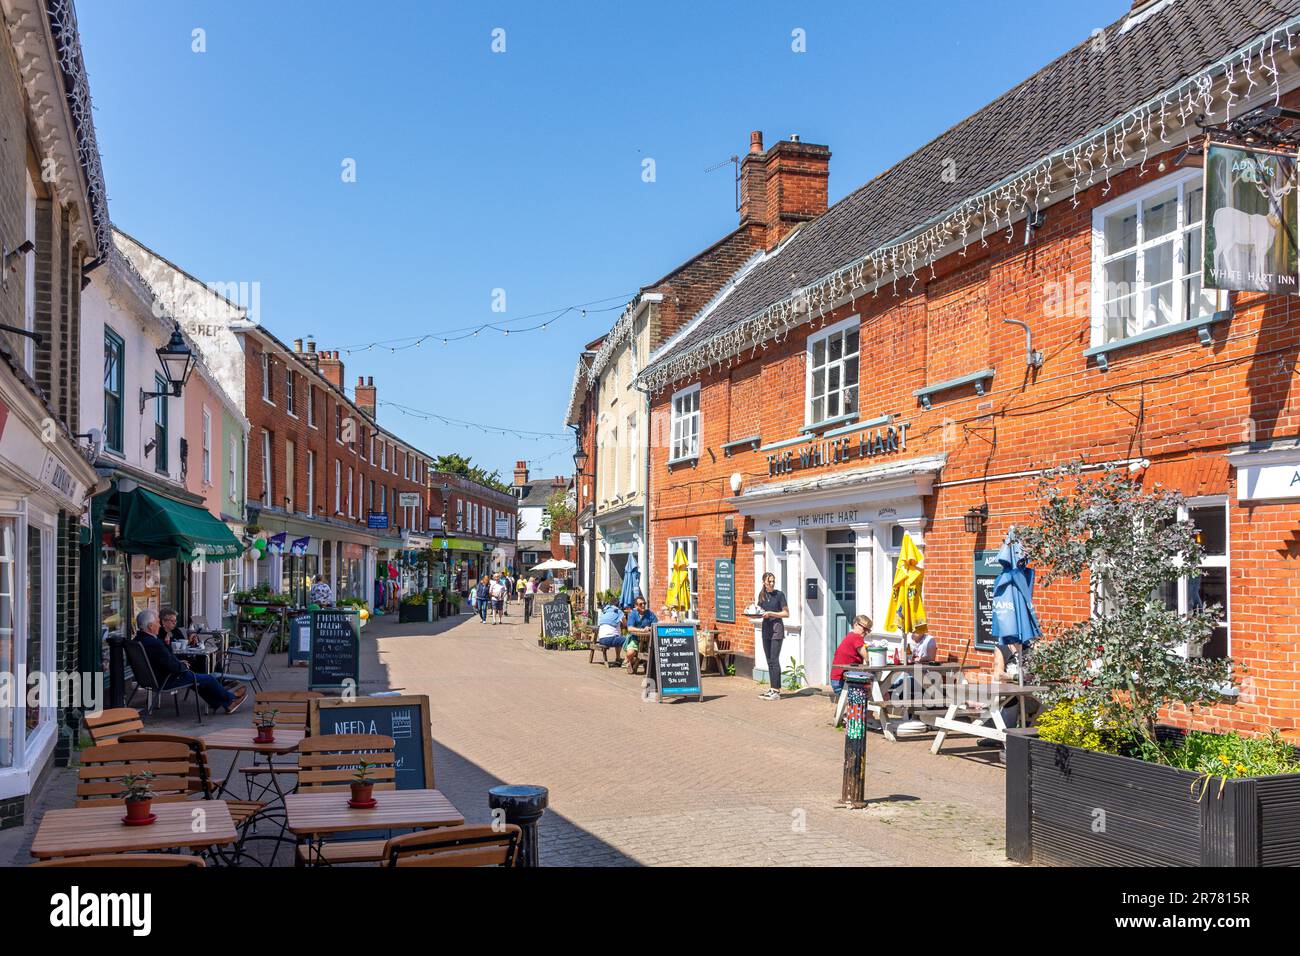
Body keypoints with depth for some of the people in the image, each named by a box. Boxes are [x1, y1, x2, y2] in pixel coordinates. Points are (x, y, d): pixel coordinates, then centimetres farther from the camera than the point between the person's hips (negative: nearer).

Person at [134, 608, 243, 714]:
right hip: (165, 682, -10)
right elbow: (173, 667, -26)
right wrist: (183, 665, -6)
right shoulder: (154, 643, -32)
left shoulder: (139, 639, -1)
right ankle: (231, 698, 31)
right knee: (209, 679, 6)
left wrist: (179, 663, 5)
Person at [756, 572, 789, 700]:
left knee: (774, 660, -9)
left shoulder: (779, 595, -6)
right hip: (766, 628, 6)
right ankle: (772, 688, 15)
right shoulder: (761, 595, 11)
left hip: (777, 628, -6)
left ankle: (777, 691, -7)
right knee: (769, 660, 9)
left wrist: (771, 613, -16)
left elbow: (786, 613, -6)